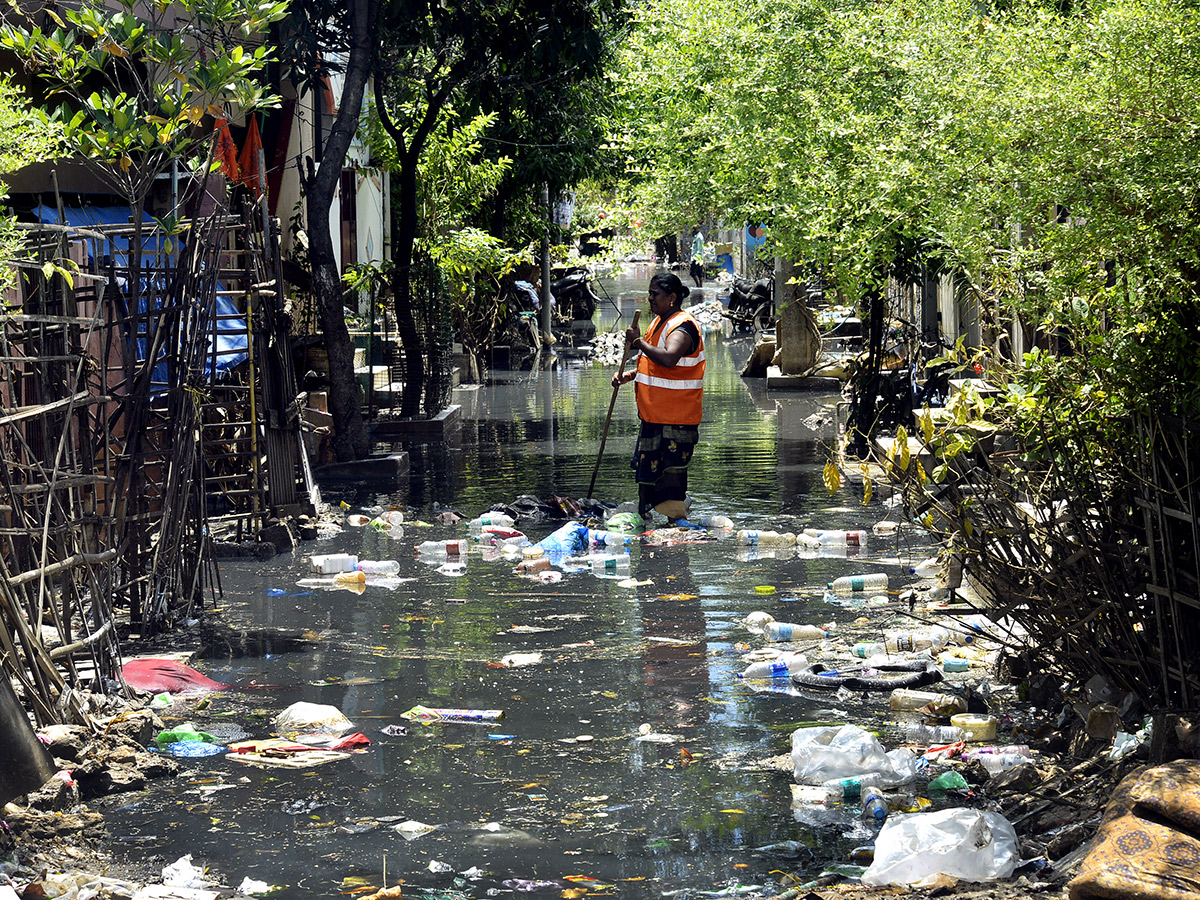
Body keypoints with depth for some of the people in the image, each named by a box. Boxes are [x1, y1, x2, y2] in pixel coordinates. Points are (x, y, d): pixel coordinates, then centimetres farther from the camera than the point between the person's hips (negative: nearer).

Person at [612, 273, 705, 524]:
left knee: (671, 472, -7)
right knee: (646, 467, 17)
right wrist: (629, 376, 10)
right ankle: (643, 519, 29)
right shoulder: (659, 322, 15)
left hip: (676, 420, -10)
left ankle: (675, 522, -1)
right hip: (653, 415, 10)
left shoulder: (682, 327, -16)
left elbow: (668, 359, -37)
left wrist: (638, 341, -26)